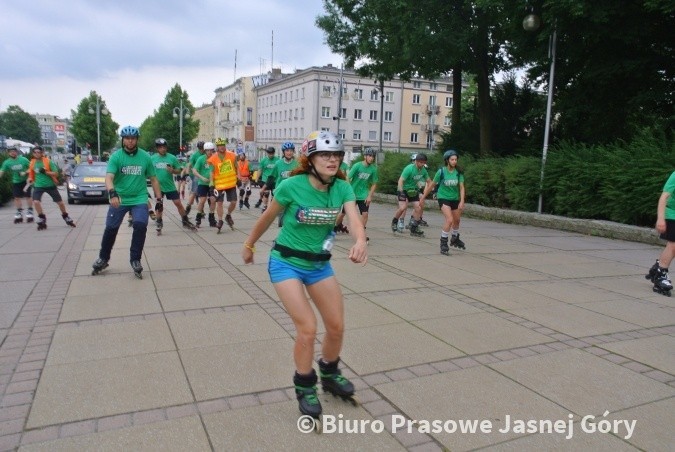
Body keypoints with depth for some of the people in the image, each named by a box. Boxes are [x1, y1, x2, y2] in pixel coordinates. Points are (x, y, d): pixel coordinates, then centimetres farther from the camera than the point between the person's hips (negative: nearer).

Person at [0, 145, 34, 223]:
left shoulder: (23, 159, -10)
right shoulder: (7, 162, -4)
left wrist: (25, 172, -19)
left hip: (26, 181, -3)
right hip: (16, 182, 3)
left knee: (28, 196, -3)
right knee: (17, 197, 5)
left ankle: (30, 212, 9)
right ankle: (19, 213, 18)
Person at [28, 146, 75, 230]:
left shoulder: (48, 161, -8)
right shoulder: (32, 163, 3)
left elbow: (56, 173, -12)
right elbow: (31, 174, 19)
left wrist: (46, 172, -24)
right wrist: (30, 180, 3)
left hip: (50, 185, -2)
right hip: (38, 186, 2)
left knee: (60, 202, 5)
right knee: (36, 202, -20)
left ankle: (66, 217, 27)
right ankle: (42, 219, -2)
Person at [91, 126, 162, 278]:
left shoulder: (145, 157, -1)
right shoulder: (116, 156, -6)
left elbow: (153, 179, 7)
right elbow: (109, 177, -17)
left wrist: (159, 199, 5)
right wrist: (112, 193, -37)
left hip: (139, 199, 0)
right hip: (119, 199, 0)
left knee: (140, 226, -18)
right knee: (110, 229, 4)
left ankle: (135, 260, -1)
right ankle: (103, 259, 26)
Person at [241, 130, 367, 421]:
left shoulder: (342, 188, -10)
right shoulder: (291, 186, -20)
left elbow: (354, 220, -27)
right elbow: (267, 217, -4)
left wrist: (360, 242, -48)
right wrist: (249, 245, 8)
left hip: (320, 265, 5)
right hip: (286, 264, -4)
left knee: (337, 326, 8)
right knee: (307, 328, -12)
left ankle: (329, 374, 37)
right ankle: (304, 387, 14)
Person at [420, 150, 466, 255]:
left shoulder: (458, 172, -7)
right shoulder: (441, 171, -15)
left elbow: (461, 187, -7)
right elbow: (432, 184, -3)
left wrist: (462, 201, -18)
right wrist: (423, 196, 3)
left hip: (455, 199, 5)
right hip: (443, 198, -5)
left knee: (457, 220, 18)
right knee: (449, 219, -22)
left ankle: (454, 239, 44)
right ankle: (443, 243, -11)